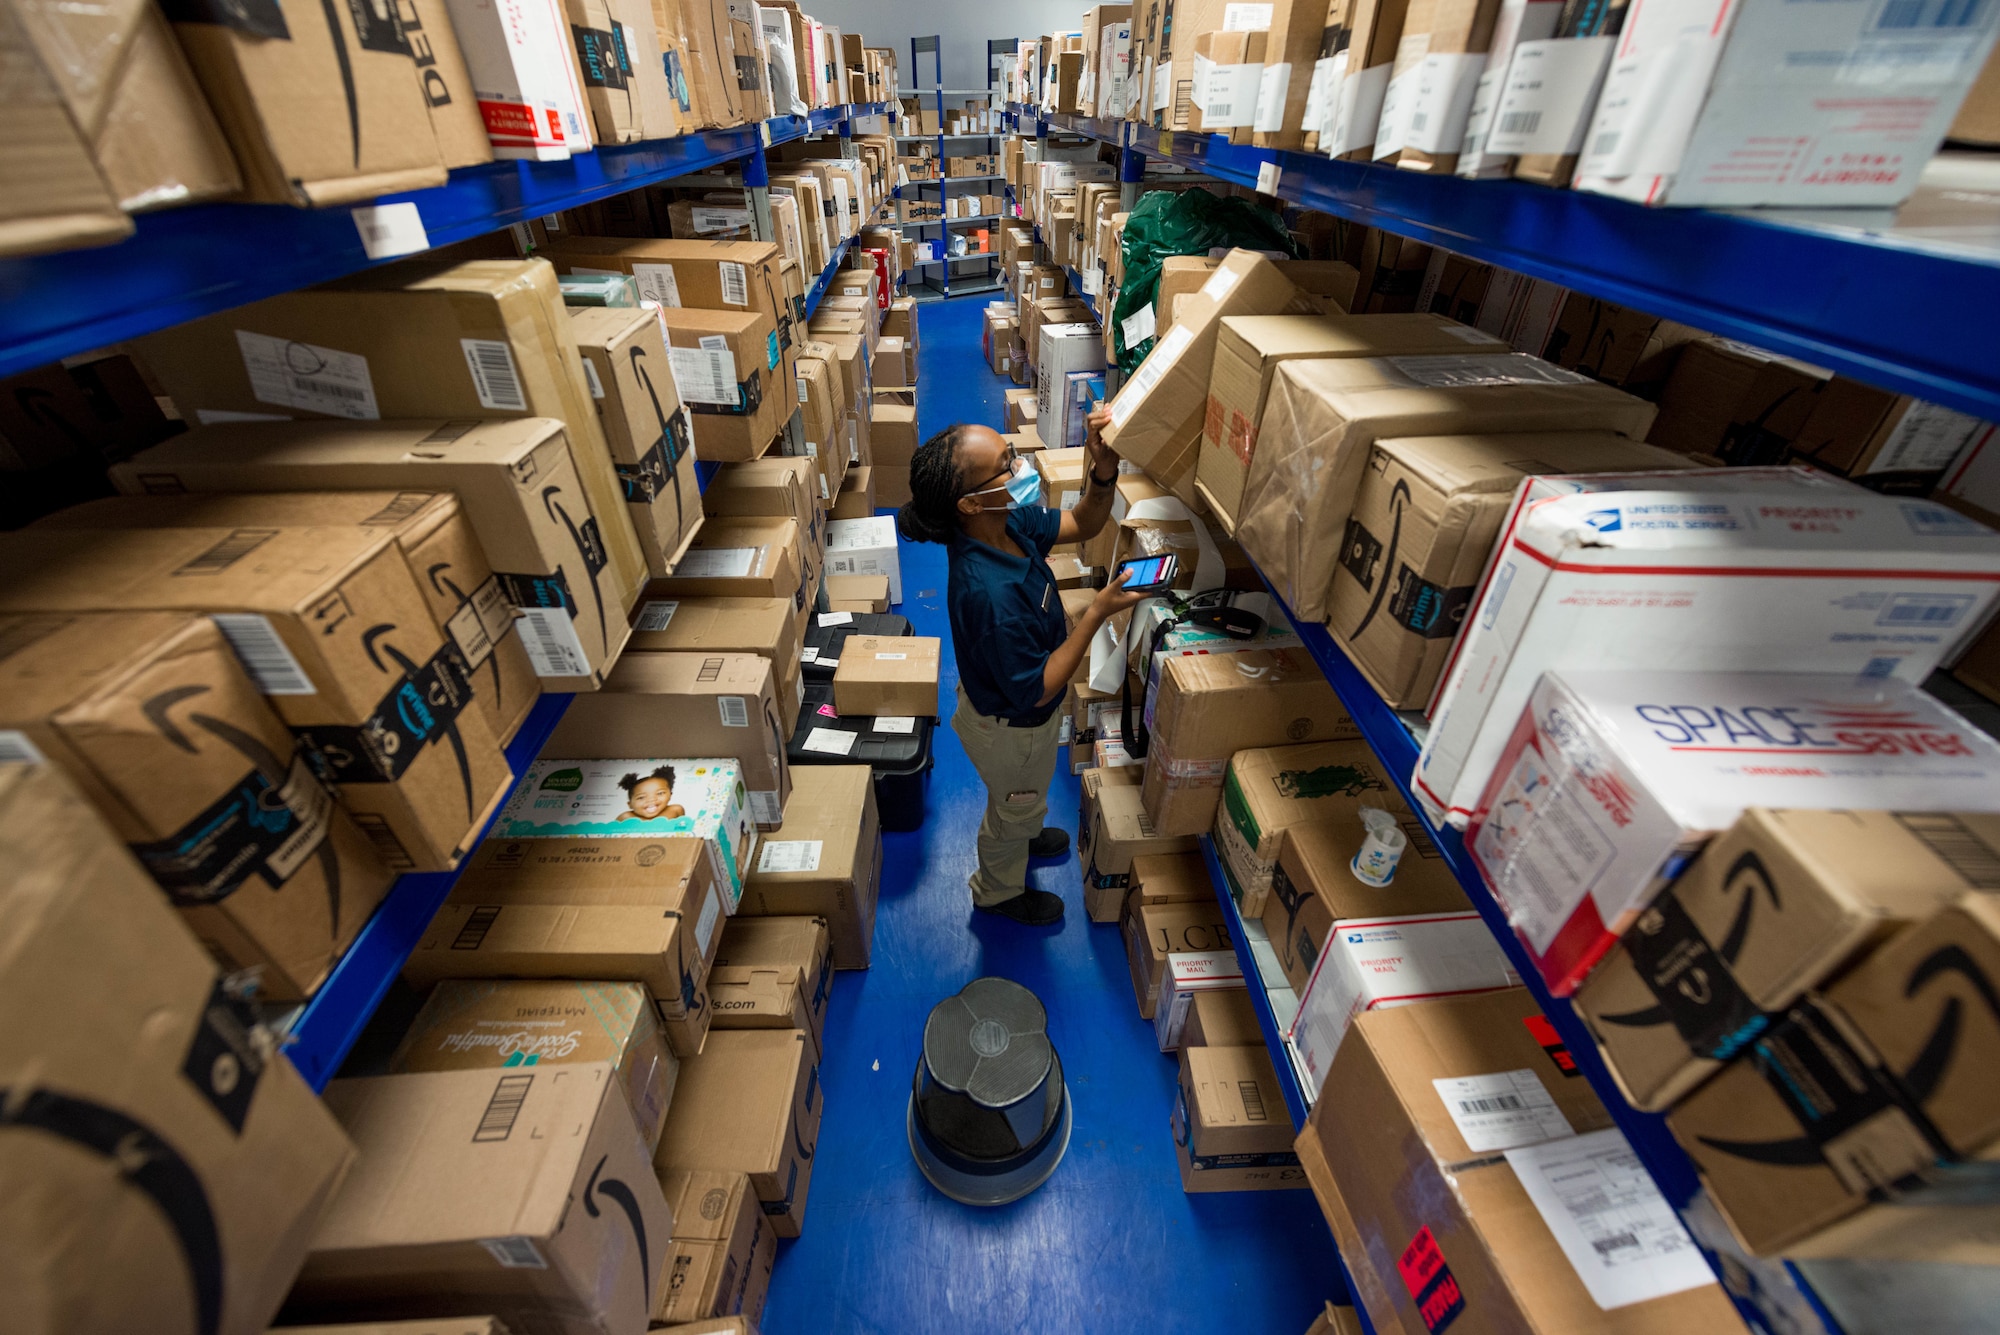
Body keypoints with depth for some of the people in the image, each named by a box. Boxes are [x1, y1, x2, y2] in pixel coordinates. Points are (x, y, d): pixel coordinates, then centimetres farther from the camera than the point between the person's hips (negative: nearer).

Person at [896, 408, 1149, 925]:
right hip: (1011, 727, -7)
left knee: (1021, 798, 37)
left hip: (1021, 709, 7)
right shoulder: (990, 591, -44)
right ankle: (999, 892, 55)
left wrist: (1103, 474, -23)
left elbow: (1081, 524, -3)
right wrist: (1096, 614, -33)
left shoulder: (1006, 519, -18)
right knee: (1016, 804, 24)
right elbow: (1036, 689, -32)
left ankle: (1023, 834, 70)